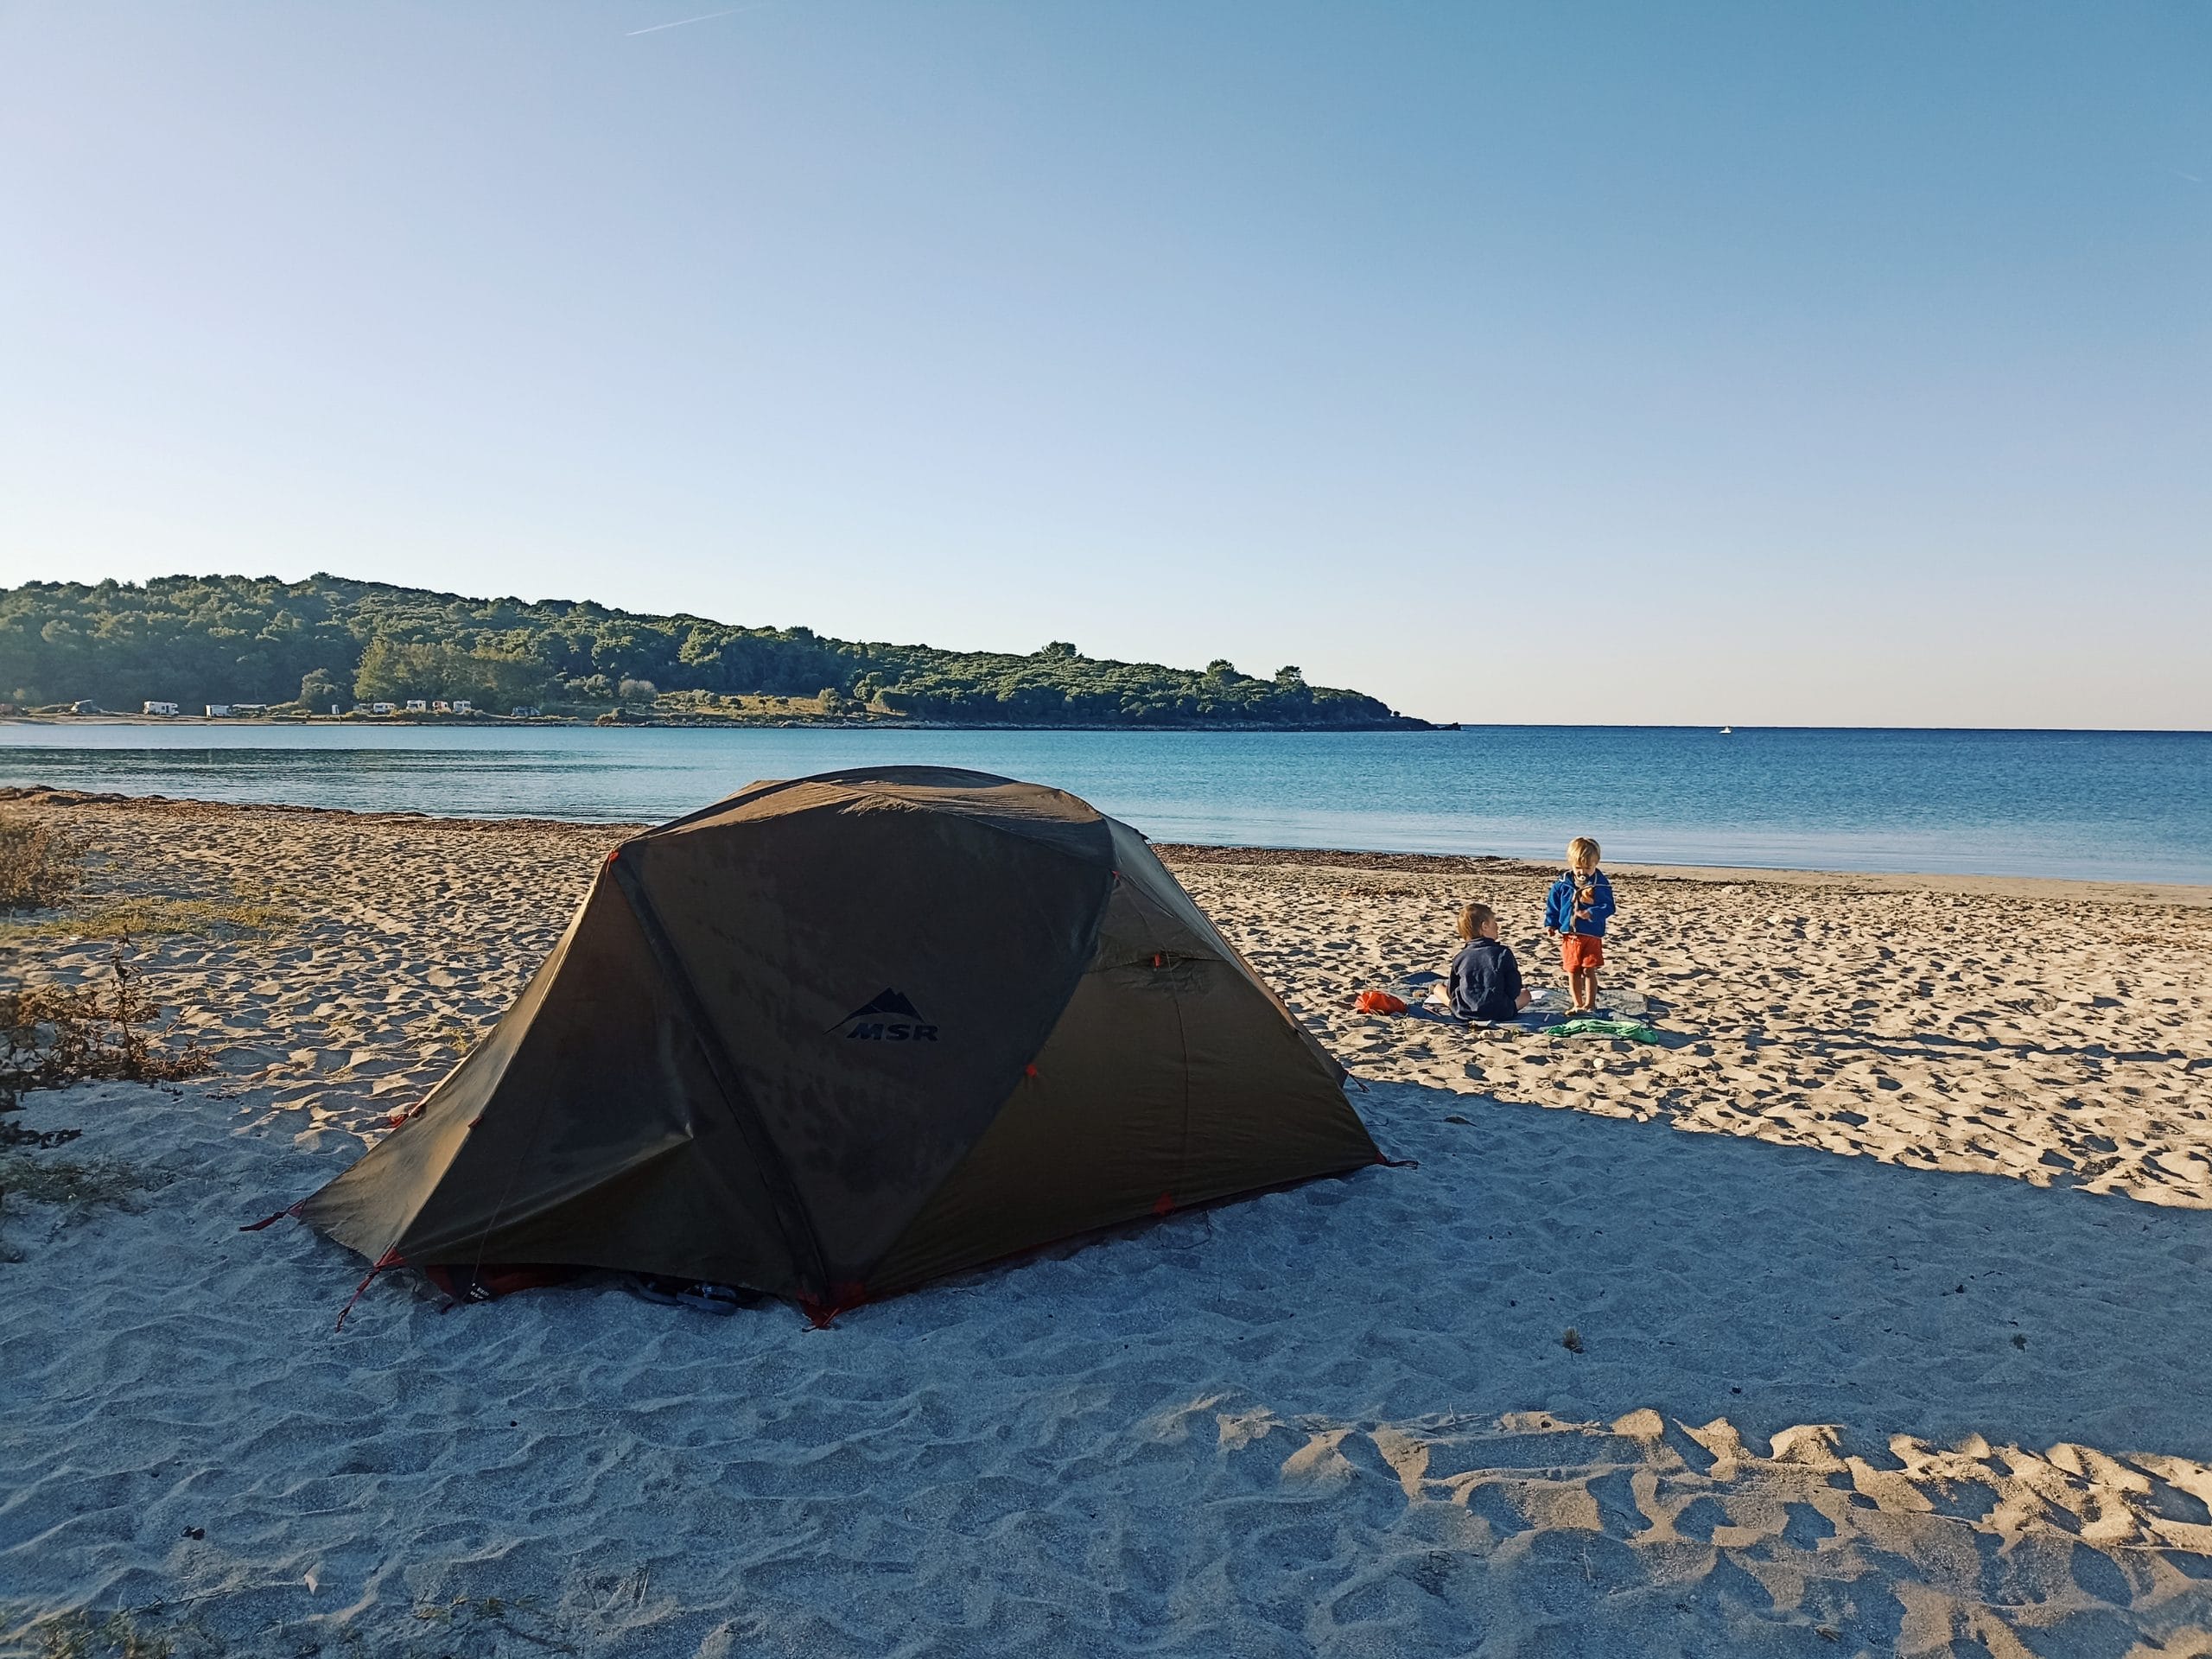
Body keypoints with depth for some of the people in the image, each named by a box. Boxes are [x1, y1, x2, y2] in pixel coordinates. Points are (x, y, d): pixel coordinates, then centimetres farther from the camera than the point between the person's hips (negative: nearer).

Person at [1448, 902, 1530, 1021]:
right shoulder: (1504, 953, -9)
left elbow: (1452, 991, 6)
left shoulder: (1459, 958, -2)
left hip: (1465, 1013, 2)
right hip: (1499, 1013, -2)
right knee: (1525, 994, 23)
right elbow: (1514, 992, -8)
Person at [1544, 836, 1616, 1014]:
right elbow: (1552, 905, 9)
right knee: (1573, 972, 9)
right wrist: (1550, 925, 3)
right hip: (1569, 935, 3)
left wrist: (1591, 914, -26)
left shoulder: (1601, 885, -8)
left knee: (1589, 971, -1)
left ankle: (1590, 1004, 11)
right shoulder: (1563, 884, -1)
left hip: (1592, 936, -3)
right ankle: (1578, 1005, 20)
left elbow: (1608, 907, -11)